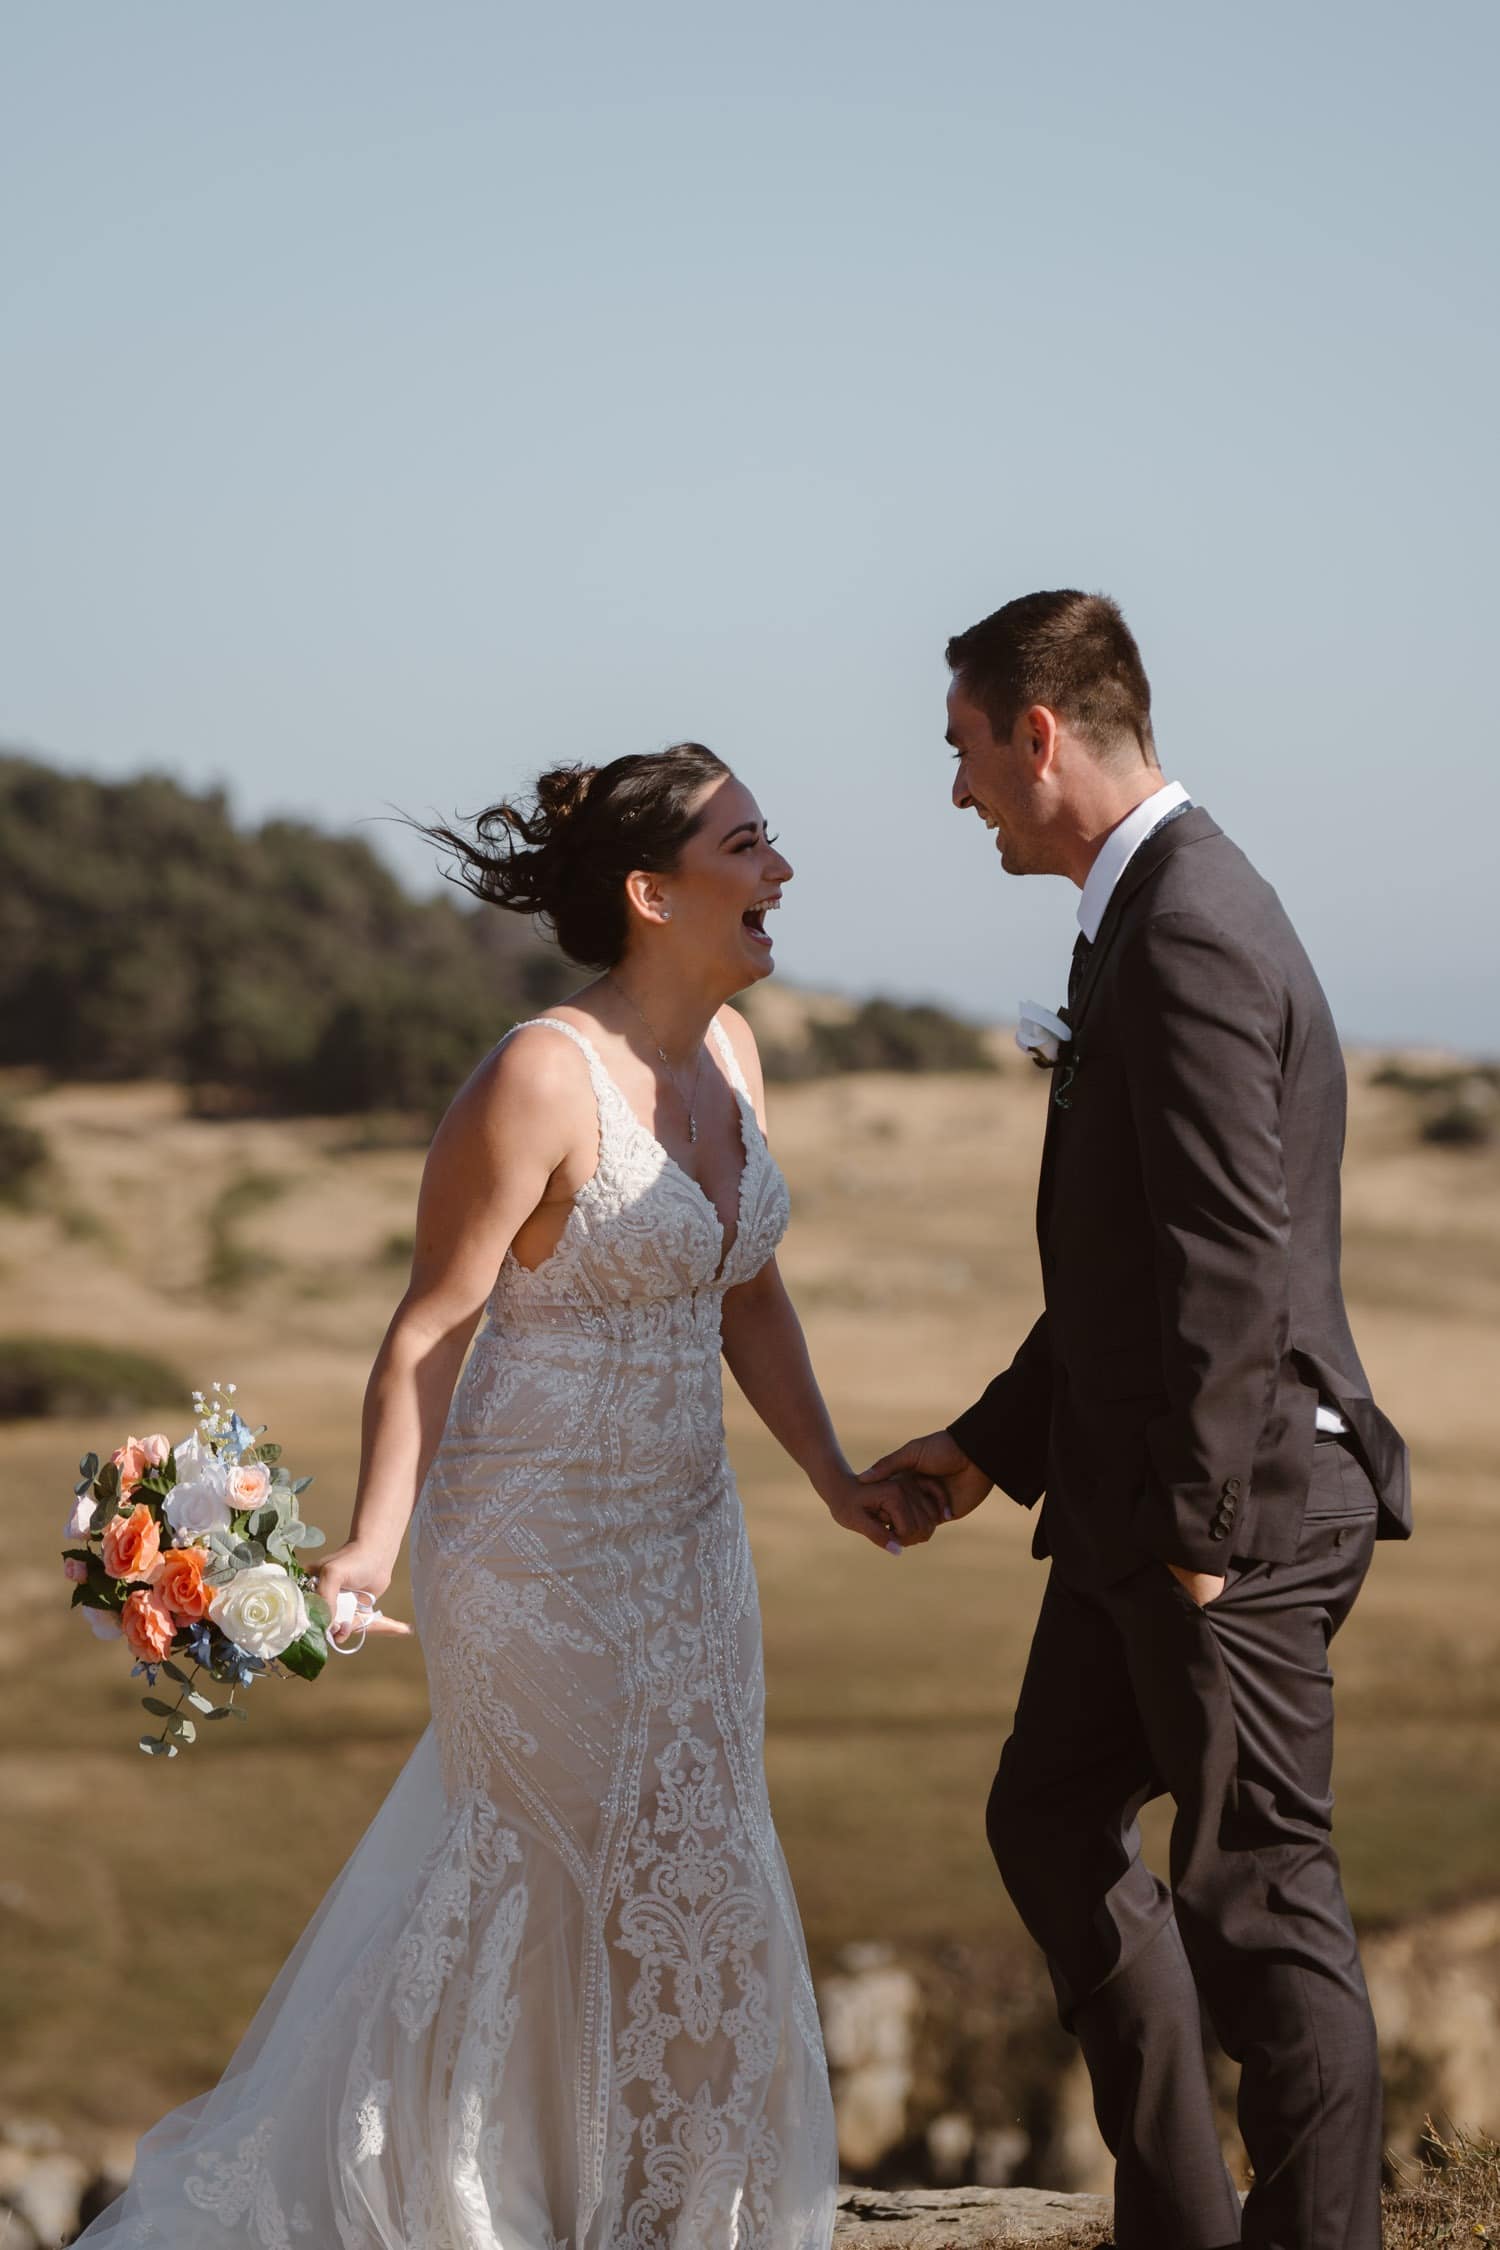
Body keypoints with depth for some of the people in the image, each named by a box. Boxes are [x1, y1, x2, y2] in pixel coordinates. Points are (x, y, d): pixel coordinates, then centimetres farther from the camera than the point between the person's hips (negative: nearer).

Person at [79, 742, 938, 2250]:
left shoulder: (728, 1052, 3)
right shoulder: (542, 1079, -20)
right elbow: (432, 1328, -17)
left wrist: (834, 1477, 8)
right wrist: (371, 1544, -23)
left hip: (684, 1544, 7)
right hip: (542, 1547, -7)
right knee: (656, 1894, 0)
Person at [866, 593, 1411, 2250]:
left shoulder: (1189, 935, -19)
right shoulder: (1154, 912, 14)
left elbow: (1231, 1259, -24)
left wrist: (1199, 1526, -21)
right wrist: (994, 1442, 19)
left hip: (1237, 1508, -11)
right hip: (1135, 1500, 11)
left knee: (1258, 1888, -1)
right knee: (1051, 1823, 14)